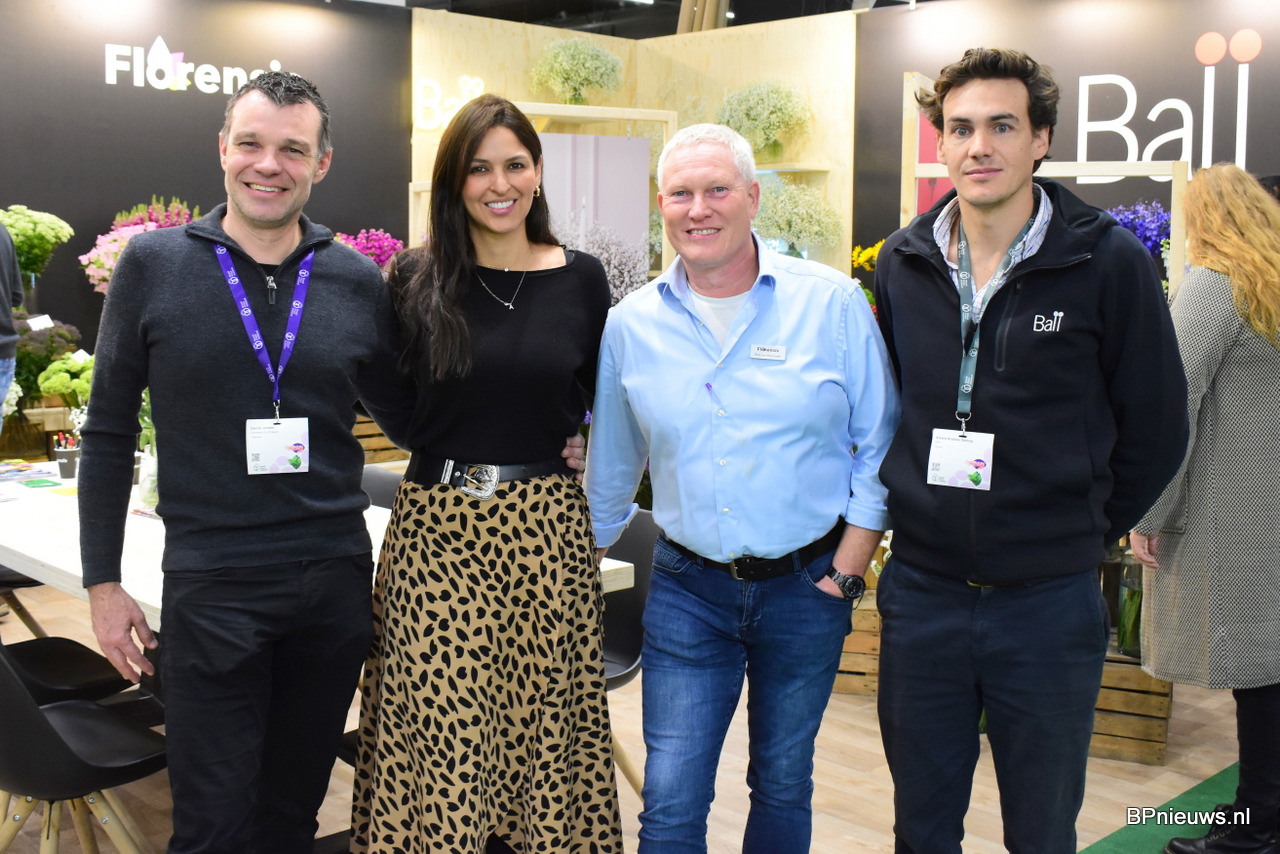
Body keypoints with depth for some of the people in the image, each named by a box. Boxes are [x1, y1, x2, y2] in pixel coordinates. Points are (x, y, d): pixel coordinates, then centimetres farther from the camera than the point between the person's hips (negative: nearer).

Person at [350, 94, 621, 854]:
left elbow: (597, 406, 10)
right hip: (436, 529, 0)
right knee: (439, 734, 2)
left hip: (546, 529, 1)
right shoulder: (417, 279, 2)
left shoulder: (580, 278, 4)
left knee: (542, 724, 8)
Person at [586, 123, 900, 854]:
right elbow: (610, 474, 12)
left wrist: (845, 573, -6)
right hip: (689, 589, 1)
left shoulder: (833, 303, -6)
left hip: (807, 583, 0)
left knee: (784, 787, 16)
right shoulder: (630, 326, 0)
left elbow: (880, 447, -2)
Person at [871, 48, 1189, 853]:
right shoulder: (902, 263, 2)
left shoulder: (1109, 262, -9)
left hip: (1049, 604, -2)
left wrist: (1084, 534, 2)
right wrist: (912, 511, 8)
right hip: (921, 594, 3)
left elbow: (1155, 428, -3)